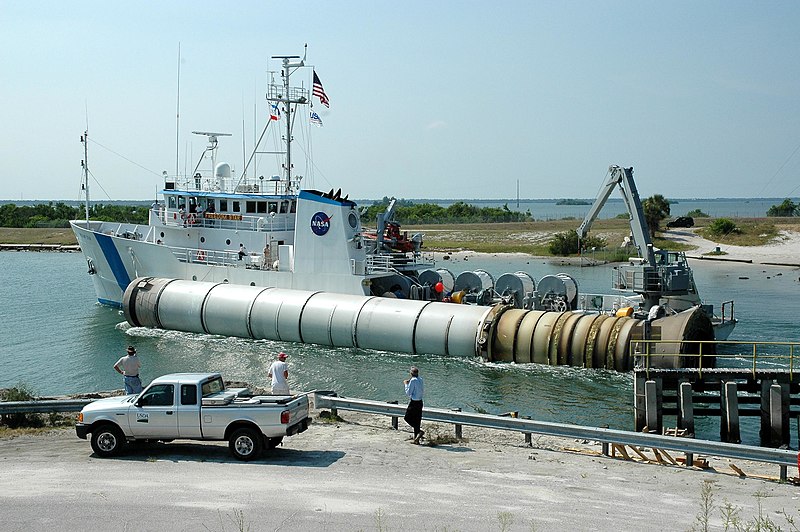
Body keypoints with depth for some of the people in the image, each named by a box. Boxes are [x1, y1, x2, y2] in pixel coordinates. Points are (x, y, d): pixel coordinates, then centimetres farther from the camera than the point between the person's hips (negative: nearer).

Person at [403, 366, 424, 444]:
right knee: (417, 420, 11)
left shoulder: (413, 380, -16)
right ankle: (416, 438, 13)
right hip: (420, 402, 8)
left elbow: (408, 393, -13)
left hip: (413, 402, -8)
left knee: (407, 418, 3)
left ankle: (419, 431, -12)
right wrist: (409, 383, 17)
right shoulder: (420, 379, 7)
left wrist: (406, 384, -2)